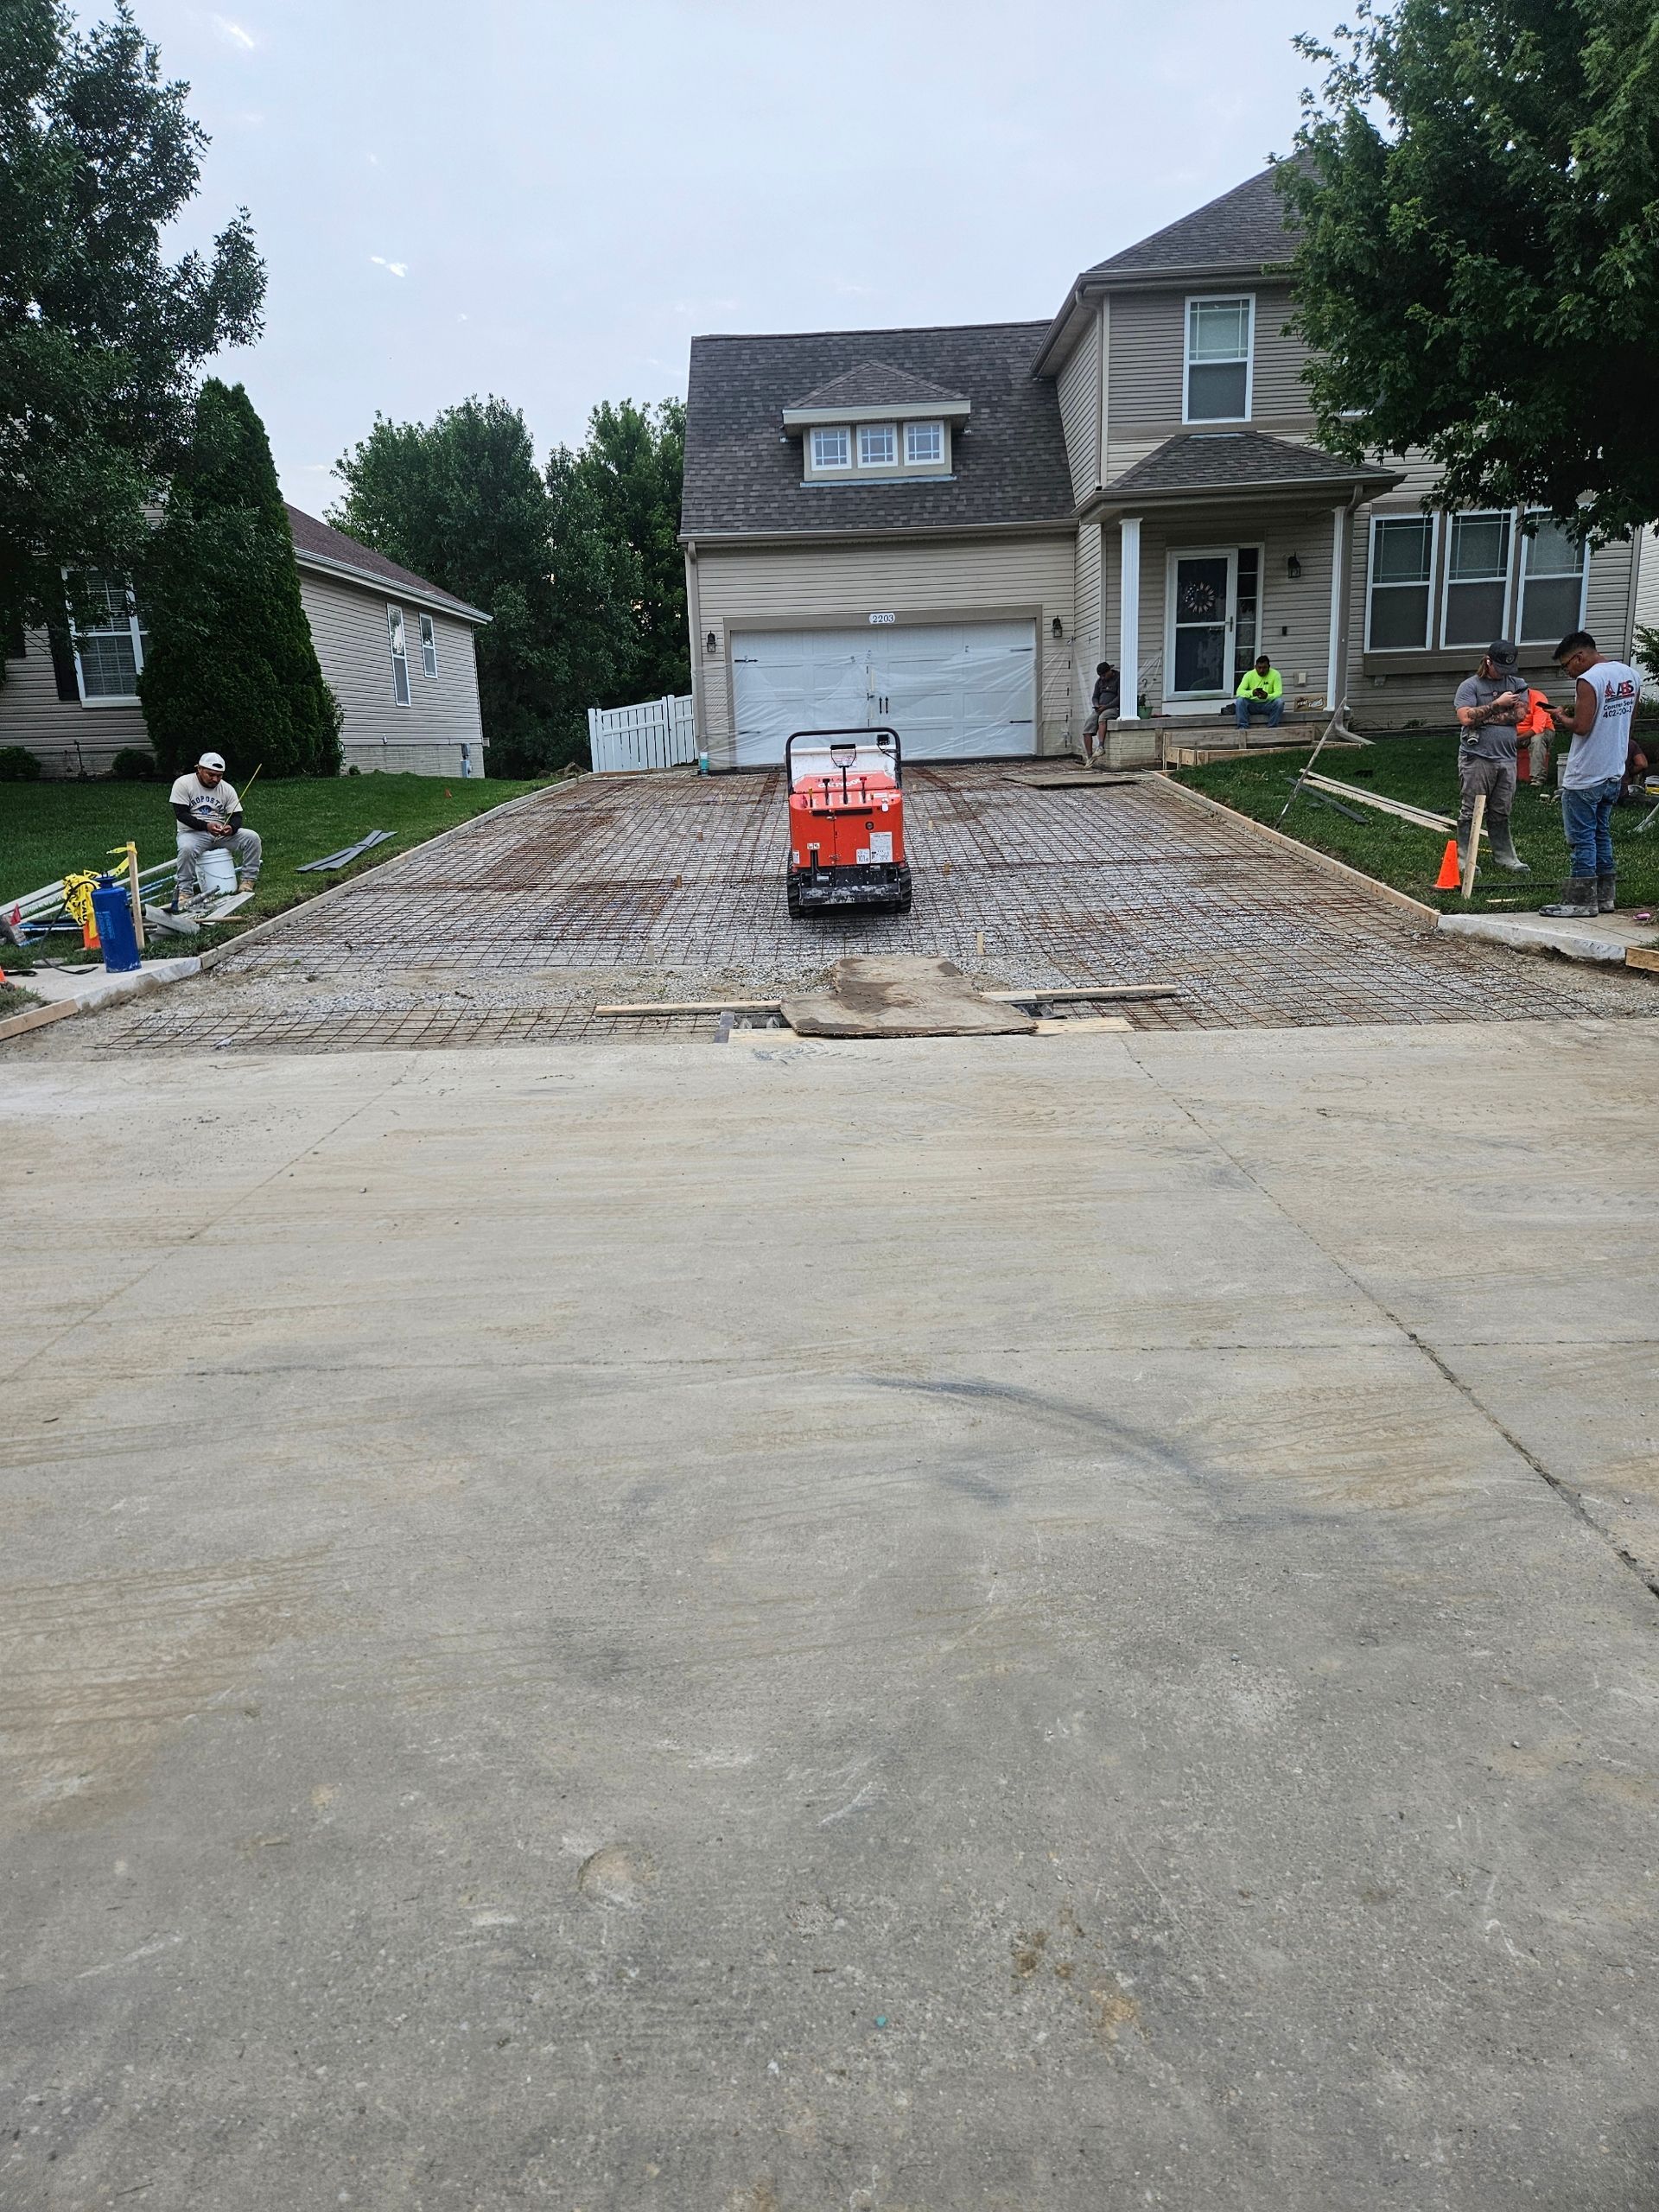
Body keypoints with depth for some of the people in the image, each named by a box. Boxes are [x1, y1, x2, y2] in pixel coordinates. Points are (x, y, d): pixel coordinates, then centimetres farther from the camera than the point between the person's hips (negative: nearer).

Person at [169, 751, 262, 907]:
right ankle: (185, 892, -26)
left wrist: (231, 828, -24)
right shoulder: (183, 783, -7)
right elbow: (180, 814, -13)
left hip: (221, 832, 4)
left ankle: (247, 882, -12)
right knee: (186, 849, -38)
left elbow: (236, 816, 1)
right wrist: (206, 826, -28)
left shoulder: (227, 789, 3)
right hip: (192, 832, -4)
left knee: (252, 837, -18)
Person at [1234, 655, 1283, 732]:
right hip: (1252, 704, 0)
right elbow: (1239, 691, -18)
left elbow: (1279, 693, -16)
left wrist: (1267, 696, -39)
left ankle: (1272, 728, -19)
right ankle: (1243, 728, -25)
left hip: (1267, 704, 0)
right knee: (1240, 700, -27)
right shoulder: (1249, 675, -7)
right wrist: (1251, 693, -39)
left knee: (1279, 701, -30)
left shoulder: (1275, 674, -9)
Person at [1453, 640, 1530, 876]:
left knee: (1501, 814, 11)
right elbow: (1466, 717, -15)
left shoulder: (1517, 684, 13)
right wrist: (1498, 704, -12)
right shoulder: (1470, 686, 0)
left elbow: (1520, 713, -1)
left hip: (1506, 759, 4)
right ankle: (1464, 860, 5)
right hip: (1477, 758, -4)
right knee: (1471, 812, 0)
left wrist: (1483, 717, -8)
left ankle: (1506, 858, 17)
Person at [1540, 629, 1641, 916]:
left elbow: (1582, 727, -22)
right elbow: (1629, 723, 17)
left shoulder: (1589, 680, -17)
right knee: (1602, 835, 16)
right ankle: (1605, 895, 20)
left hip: (1584, 777, -8)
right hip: (1614, 774, 8)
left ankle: (1581, 899, 1)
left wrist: (1563, 718, -2)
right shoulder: (1630, 674, 10)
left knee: (1581, 838, -2)